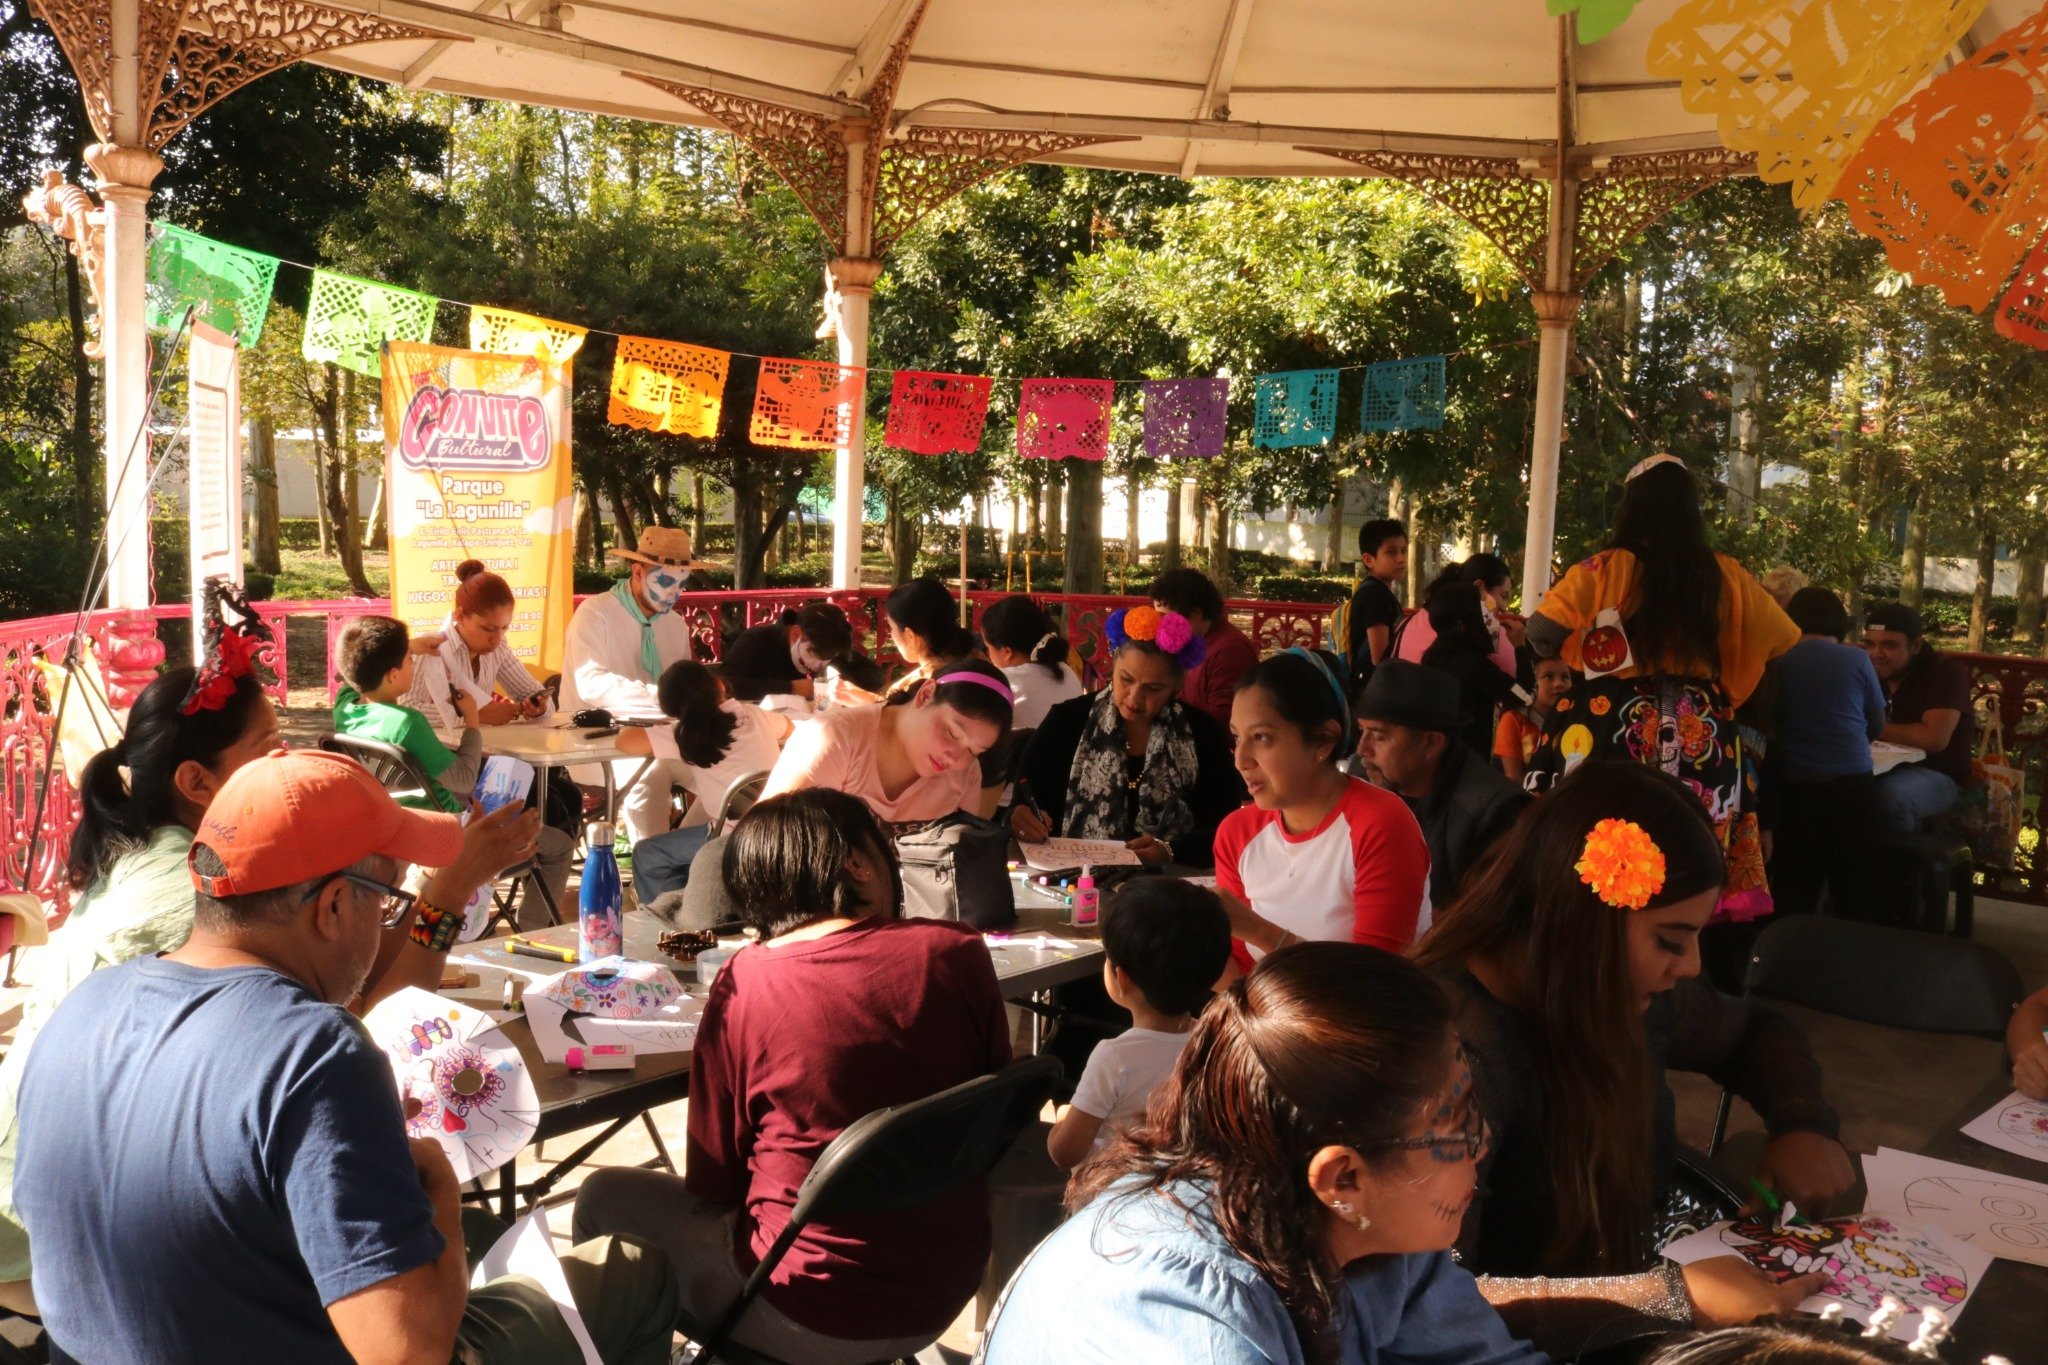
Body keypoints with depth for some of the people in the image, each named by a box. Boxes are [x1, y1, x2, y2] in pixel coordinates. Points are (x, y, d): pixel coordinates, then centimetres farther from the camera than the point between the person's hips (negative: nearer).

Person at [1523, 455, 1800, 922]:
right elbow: (1788, 640, 14)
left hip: (1616, 729, -3)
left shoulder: (1605, 570, -7)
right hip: (1703, 737, 3)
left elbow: (1541, 635, -11)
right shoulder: (1725, 577, 3)